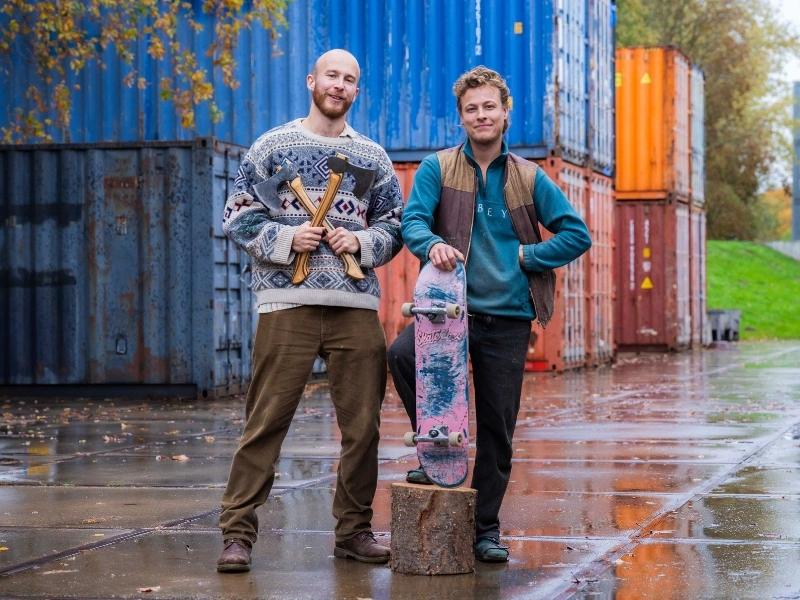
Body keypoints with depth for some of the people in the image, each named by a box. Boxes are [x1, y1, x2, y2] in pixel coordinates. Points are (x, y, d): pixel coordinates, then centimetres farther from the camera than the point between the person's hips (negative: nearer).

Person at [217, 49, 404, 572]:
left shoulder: (372, 156, 15)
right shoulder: (274, 146, 7)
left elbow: (396, 225, 15)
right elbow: (238, 216, 3)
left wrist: (362, 242, -4)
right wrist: (286, 239, -12)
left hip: (356, 307, 3)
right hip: (288, 302, -3)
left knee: (362, 425, 5)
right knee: (266, 421, -5)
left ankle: (354, 529, 17)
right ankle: (238, 533, -2)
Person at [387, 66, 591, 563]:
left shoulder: (529, 178, 8)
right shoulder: (437, 169, 5)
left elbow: (577, 235, 8)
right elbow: (412, 220, -8)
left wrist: (526, 255, -3)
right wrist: (432, 244, -30)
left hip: (507, 320, 1)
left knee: (497, 427, 4)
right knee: (403, 354, -31)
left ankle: (487, 527, 20)